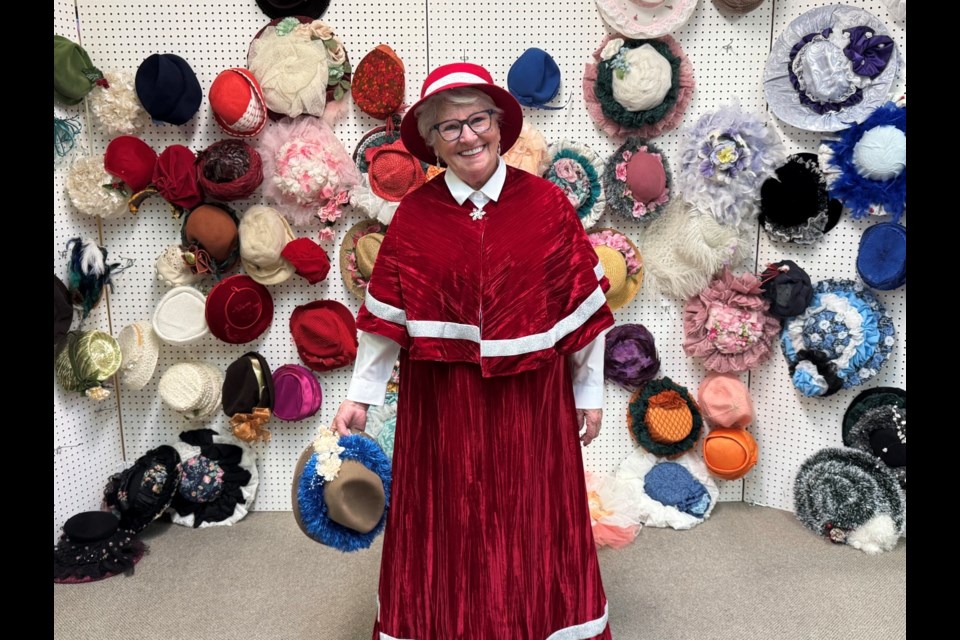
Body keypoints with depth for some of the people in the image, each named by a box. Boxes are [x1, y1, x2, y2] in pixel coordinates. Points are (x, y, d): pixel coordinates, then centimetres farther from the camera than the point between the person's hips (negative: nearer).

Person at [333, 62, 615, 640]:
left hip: (530, 398, 0)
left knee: (534, 520, 13)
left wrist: (589, 392, 3)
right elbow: (386, 315, 0)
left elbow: (583, 306, 0)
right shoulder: (415, 214, -3)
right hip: (443, 399, 1)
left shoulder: (547, 203, -4)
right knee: (449, 522, 13)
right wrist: (360, 396, -1)